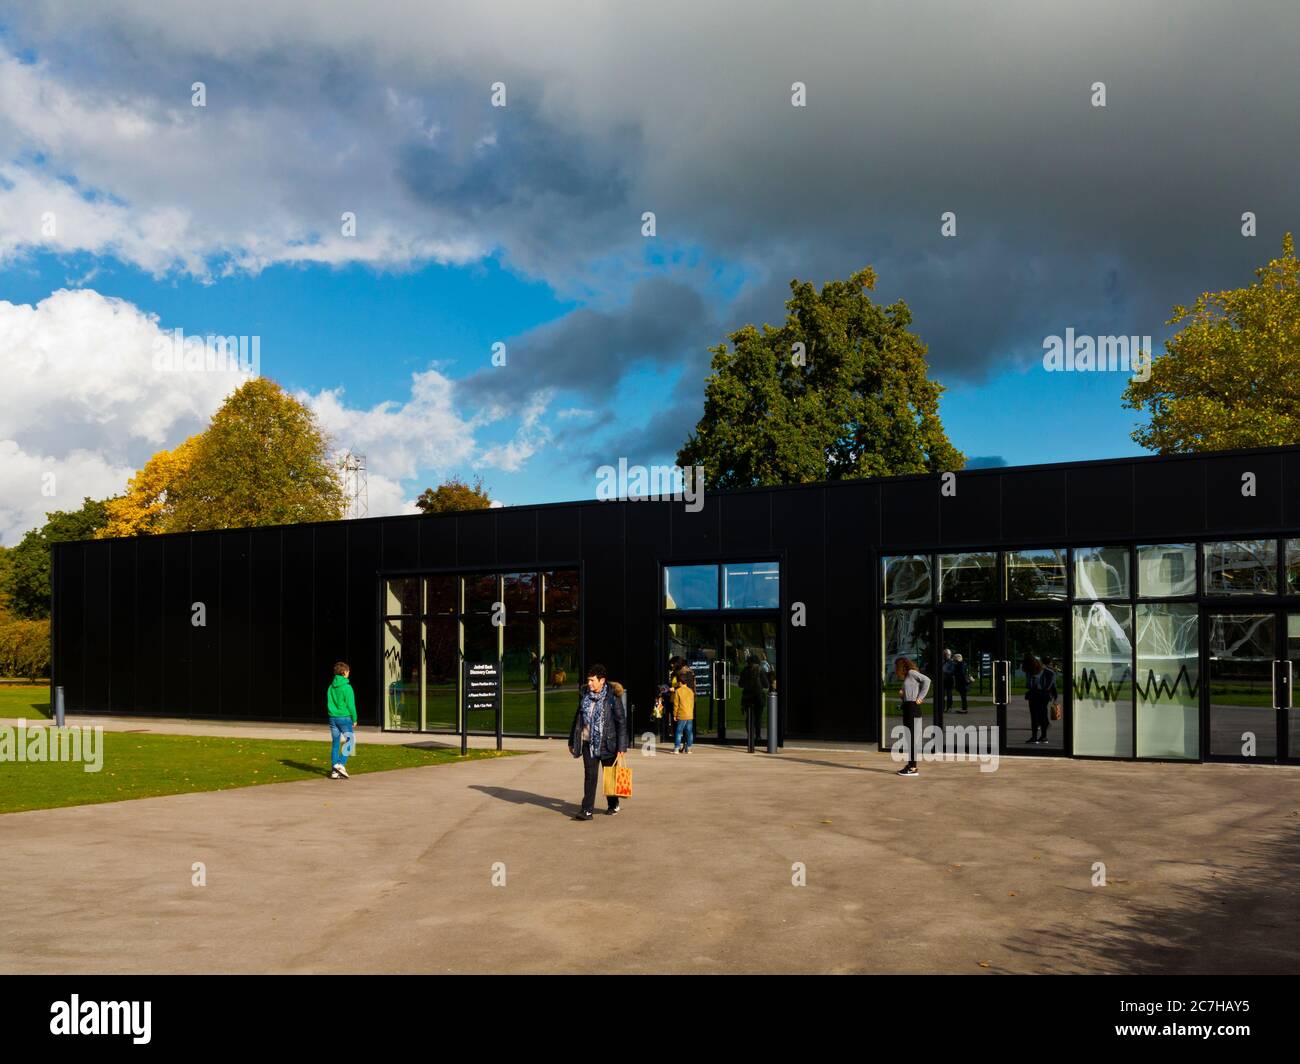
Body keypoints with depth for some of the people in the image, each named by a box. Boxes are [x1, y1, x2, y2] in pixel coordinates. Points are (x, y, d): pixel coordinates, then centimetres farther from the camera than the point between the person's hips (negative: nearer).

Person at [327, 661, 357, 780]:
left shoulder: (331, 687, 7)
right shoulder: (346, 687, -12)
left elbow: (329, 703, 11)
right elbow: (351, 705, -11)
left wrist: (332, 714, 17)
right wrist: (354, 719, -1)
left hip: (333, 718, 6)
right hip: (345, 718, -6)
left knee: (335, 743, 9)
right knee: (350, 741, 3)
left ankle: (334, 771, 9)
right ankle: (341, 764, -11)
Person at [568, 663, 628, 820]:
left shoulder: (612, 697, -11)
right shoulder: (584, 695, 4)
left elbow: (621, 722, -10)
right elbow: (578, 718, 14)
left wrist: (622, 747, -14)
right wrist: (572, 741, 14)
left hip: (607, 743, -3)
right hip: (588, 742, 3)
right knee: (590, 776, -2)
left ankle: (613, 805, 29)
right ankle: (587, 810, -3)